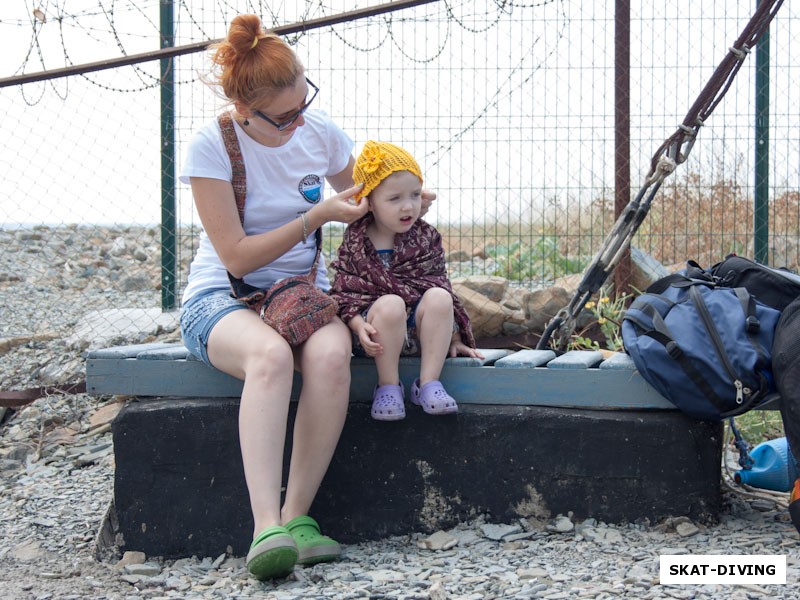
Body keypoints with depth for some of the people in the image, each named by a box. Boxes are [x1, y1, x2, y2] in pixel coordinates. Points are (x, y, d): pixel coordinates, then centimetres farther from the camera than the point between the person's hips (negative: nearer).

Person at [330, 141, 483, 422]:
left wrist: (452, 337, 9)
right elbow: (344, 291, -4)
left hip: (419, 329, 3)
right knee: (389, 304, -34)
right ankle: (388, 386, -19)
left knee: (439, 297, -26)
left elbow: (439, 283, 13)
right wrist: (359, 325, -23)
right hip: (377, 335, -3)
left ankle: (429, 383, -22)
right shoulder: (355, 243, -1)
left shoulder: (426, 238, 8)